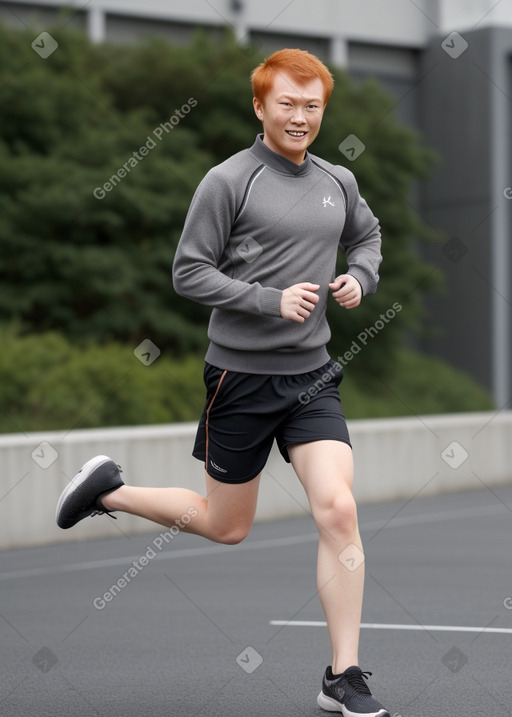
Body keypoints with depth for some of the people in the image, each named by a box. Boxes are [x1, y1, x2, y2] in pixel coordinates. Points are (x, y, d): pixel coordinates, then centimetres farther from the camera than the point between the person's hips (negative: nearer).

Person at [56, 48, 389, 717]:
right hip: (242, 376, -4)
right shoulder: (228, 180, -10)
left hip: (312, 375, 4)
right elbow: (189, 272, -10)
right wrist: (272, 300, -19)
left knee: (338, 510, -11)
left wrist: (359, 277, 7)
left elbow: (367, 234, 28)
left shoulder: (339, 182, 8)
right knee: (225, 527, 9)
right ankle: (107, 488, 35)